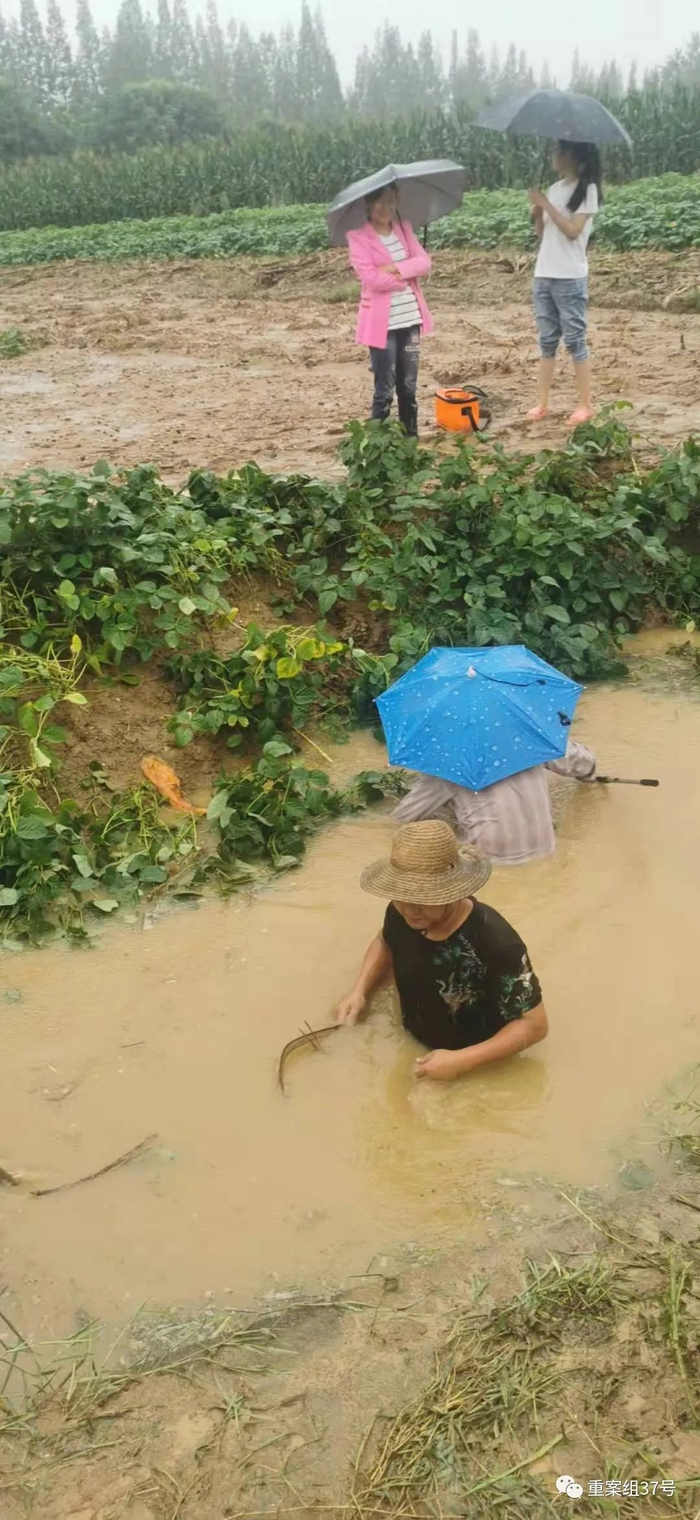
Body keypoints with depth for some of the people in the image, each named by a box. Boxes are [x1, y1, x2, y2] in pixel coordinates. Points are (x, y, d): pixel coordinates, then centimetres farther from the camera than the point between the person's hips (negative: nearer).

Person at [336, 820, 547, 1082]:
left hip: (475, 1072, -4)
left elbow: (534, 1024, -23)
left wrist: (462, 1061, -29)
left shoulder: (496, 943, -33)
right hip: (410, 1050, 5)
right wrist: (360, 991, -4)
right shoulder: (401, 913, -15)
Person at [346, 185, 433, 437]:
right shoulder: (358, 237, -6)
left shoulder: (404, 228, 11)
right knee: (385, 389, -3)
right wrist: (404, 279, -9)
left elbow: (424, 262, 0)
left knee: (409, 387, 10)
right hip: (382, 323, -5)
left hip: (410, 319, 5)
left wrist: (396, 268, -15)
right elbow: (370, 277, -18)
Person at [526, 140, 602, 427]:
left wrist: (546, 204, -15)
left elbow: (573, 231, -16)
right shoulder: (554, 188, 14)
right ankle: (542, 404, 11)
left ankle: (585, 406, -2)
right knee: (547, 342, 8)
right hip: (544, 275, 7)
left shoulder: (587, 189, -6)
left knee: (575, 341, -5)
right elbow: (542, 235, 15)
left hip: (570, 278, -7)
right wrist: (536, 214, -3)